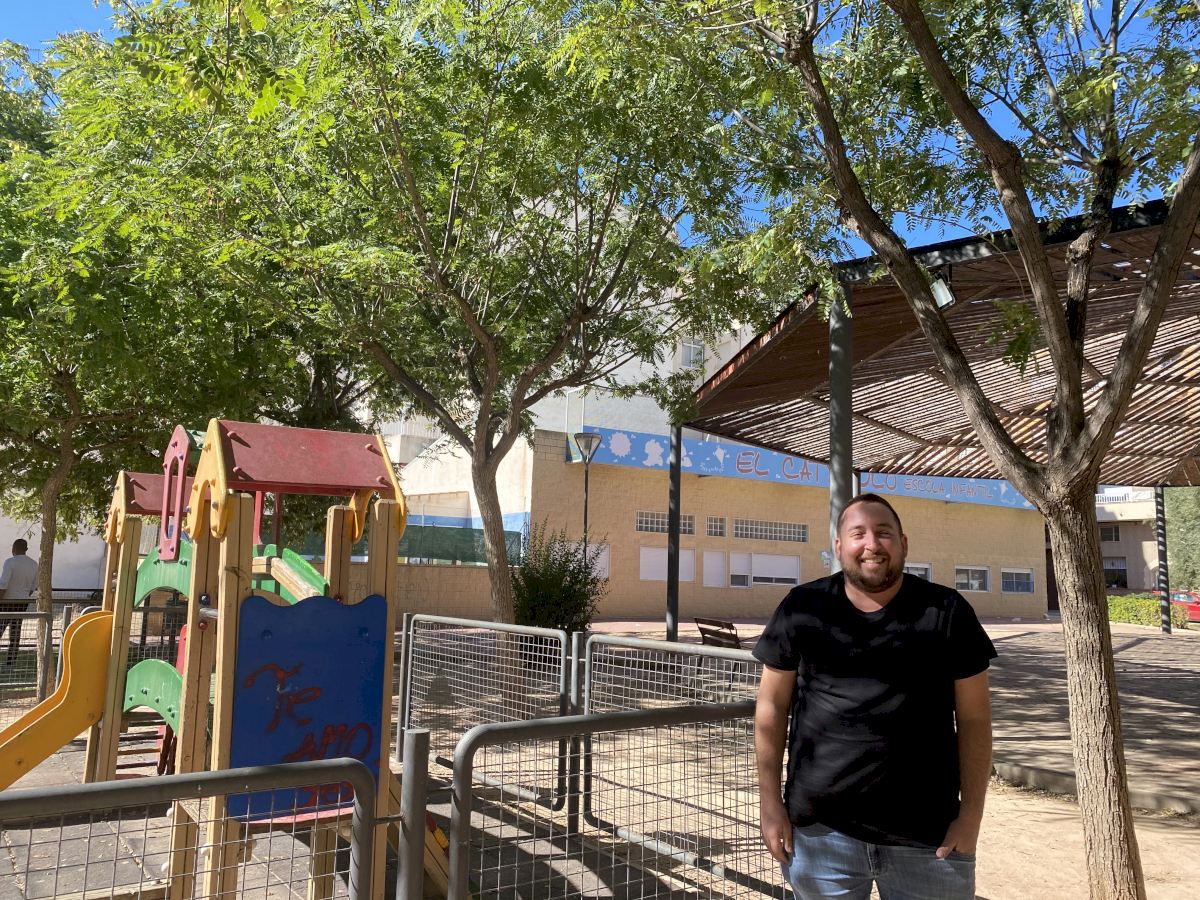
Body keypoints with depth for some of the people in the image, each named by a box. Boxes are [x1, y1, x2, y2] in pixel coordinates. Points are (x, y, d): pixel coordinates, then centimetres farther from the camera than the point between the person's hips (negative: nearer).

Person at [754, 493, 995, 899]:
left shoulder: (946, 612, -3)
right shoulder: (802, 609, -3)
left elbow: (973, 718, 1)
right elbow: (772, 705, 2)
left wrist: (971, 814, -3)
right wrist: (770, 801, 0)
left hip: (927, 833, 0)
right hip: (819, 828, 1)